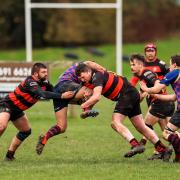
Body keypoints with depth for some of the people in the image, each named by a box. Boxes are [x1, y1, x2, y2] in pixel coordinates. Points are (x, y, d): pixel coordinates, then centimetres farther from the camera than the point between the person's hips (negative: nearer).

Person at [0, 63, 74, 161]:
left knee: (26, 131, 12)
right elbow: (43, 94, -43)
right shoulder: (30, 82, -31)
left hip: (17, 110, 10)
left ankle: (10, 155, 20)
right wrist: (62, 95, -49)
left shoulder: (44, 82, -5)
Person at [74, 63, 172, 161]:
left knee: (115, 123, -15)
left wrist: (83, 105, -17)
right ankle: (163, 150, 11)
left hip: (127, 94, -10)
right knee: (141, 127, 10)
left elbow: (96, 97, -28)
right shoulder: (95, 77, 14)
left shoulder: (97, 77, -16)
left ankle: (136, 145, -29)